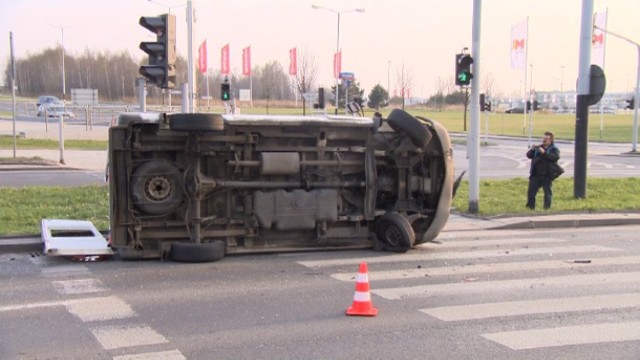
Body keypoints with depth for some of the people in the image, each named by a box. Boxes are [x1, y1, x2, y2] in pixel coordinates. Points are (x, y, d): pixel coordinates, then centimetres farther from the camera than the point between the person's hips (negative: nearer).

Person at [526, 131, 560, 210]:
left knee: (548, 193, 0)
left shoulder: (554, 149, 2)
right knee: (531, 192, 1)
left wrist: (544, 153, -26)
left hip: (546, 176, -4)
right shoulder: (538, 148, 16)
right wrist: (532, 150, -11)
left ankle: (547, 208, 8)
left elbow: (556, 157, -18)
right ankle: (530, 208, 10)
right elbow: (529, 155, 11)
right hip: (535, 175, 4)